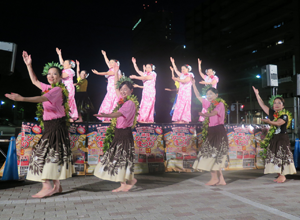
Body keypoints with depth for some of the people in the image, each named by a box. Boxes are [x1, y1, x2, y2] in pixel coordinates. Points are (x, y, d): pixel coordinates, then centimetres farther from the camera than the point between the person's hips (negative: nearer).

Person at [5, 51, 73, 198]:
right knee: (54, 154, 10)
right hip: (50, 125, 9)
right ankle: (56, 186, 17)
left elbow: (42, 99, -28)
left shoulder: (57, 89, -12)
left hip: (56, 125, -9)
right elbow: (34, 81, 29)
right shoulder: (48, 88, 15)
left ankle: (47, 187, -10)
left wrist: (21, 98, -37)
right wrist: (29, 65, 24)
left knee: (45, 153, -12)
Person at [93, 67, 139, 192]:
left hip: (125, 133, -9)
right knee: (117, 159, 11)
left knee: (122, 159, -4)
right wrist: (116, 73, 27)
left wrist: (106, 115, -45)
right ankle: (123, 184, 20)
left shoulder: (130, 103, -15)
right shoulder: (122, 100, 10)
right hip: (118, 133, 9)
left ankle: (131, 179, 13)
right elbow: (116, 87, 24)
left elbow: (119, 113, -31)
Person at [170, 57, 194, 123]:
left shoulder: (189, 75, -3)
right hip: (181, 92, 7)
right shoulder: (181, 75, 17)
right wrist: (173, 63, 17)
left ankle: (185, 120, -10)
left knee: (185, 105, -11)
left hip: (187, 92, -7)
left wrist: (177, 79, -16)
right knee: (179, 106, 1)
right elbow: (176, 70, 20)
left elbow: (185, 81, -18)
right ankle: (179, 119, 2)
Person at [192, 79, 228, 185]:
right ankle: (221, 179, 10)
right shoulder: (209, 104, 15)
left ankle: (215, 178, -2)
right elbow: (198, 96, 21)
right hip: (211, 132, 8)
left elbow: (214, 113, -26)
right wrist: (193, 84, 17)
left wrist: (205, 114, -45)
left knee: (212, 155, -9)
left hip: (218, 131, -8)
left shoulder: (220, 104, -6)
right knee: (215, 157, 6)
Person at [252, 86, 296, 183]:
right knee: (274, 157, 5)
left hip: (282, 138, -6)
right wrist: (257, 94, 11)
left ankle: (283, 175, 3)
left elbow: (278, 123, -25)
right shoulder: (272, 113, 8)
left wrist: (268, 121, -23)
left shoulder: (285, 115, -7)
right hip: (273, 139, 6)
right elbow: (262, 105, 11)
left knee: (282, 157, -5)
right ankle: (279, 175, 13)